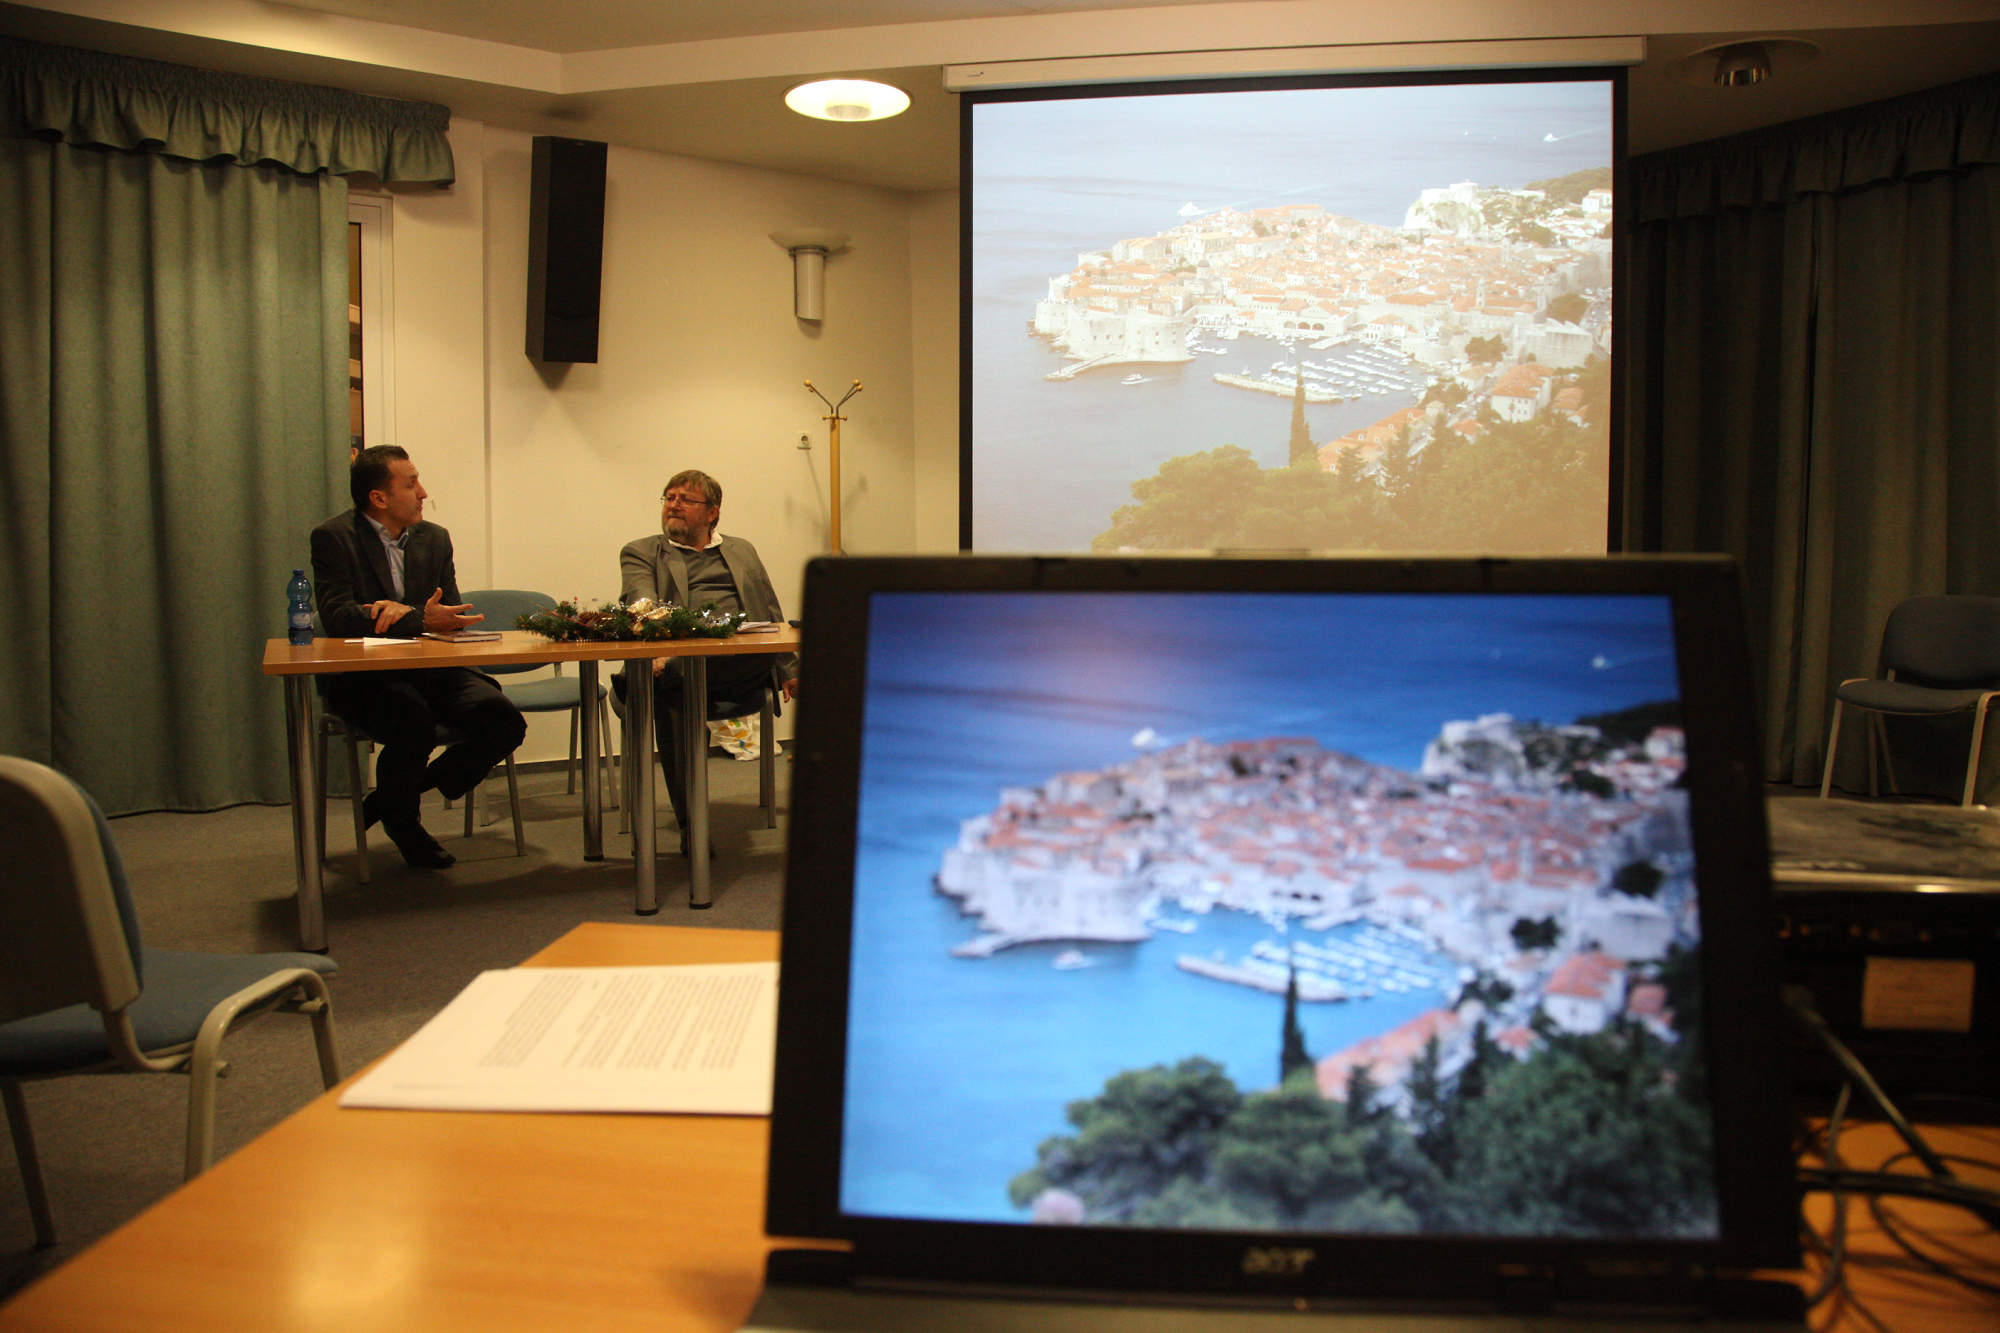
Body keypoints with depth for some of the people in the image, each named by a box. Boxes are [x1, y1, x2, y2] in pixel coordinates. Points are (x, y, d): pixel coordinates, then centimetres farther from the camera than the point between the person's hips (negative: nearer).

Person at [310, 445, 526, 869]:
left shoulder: (435, 538, 12)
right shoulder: (334, 537, -4)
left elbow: (452, 616, 7)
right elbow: (339, 616, -18)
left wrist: (405, 611, -15)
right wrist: (420, 620, -28)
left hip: (432, 672, 6)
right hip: (365, 678, -5)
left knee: (505, 722, -17)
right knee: (414, 720, -36)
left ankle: (388, 798, 6)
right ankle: (400, 819, -2)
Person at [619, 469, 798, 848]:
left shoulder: (742, 551, 29)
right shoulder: (641, 553, 19)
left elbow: (772, 615, 25)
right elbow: (640, 603, -2)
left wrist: (789, 670, 10)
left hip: (747, 662, 3)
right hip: (684, 659, -3)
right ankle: (691, 826, -31)